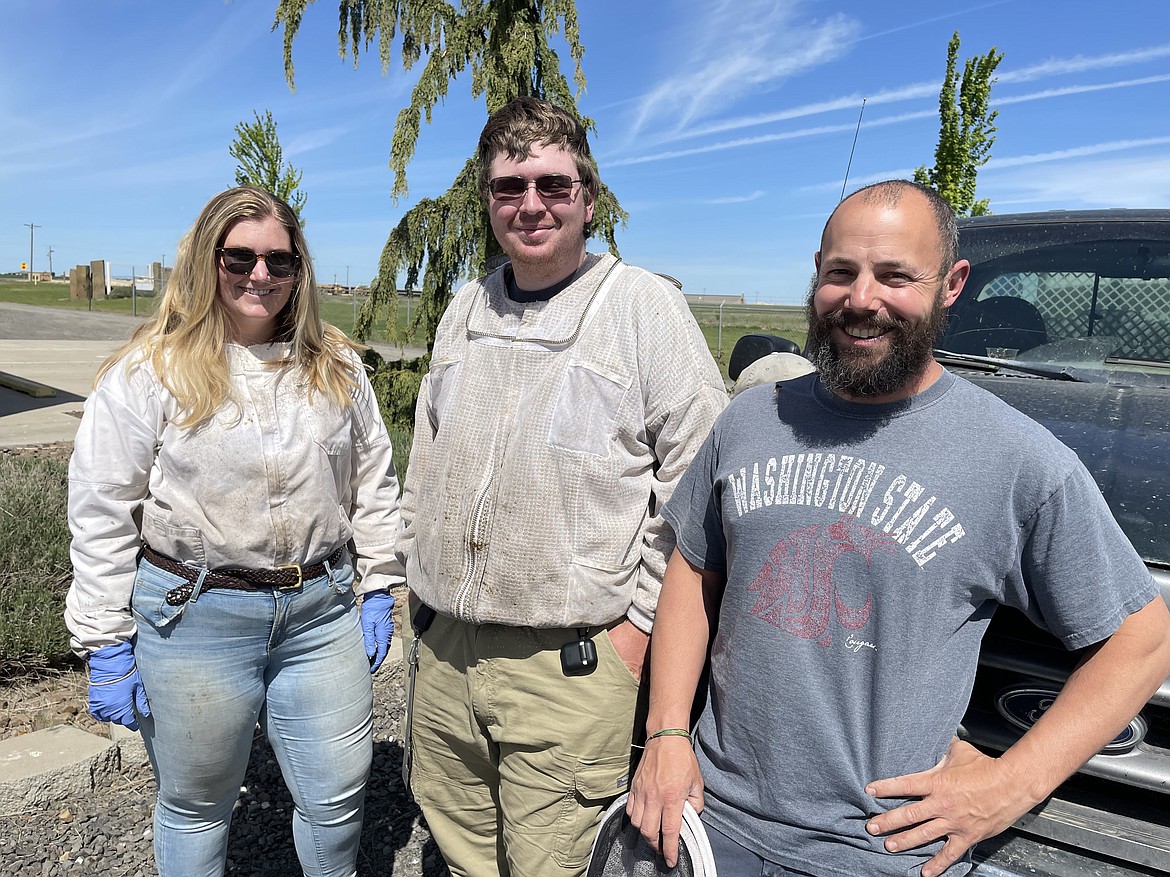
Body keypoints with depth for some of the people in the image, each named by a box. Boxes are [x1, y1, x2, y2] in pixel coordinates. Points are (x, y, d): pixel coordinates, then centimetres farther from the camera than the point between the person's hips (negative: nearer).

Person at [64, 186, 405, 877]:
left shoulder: (337, 366, 4)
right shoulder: (149, 371, -7)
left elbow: (374, 481, 9)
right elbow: (102, 514, -5)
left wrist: (379, 586, 7)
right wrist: (107, 645, -5)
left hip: (322, 612, 3)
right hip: (192, 619, -2)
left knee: (339, 796, 13)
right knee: (196, 804, 17)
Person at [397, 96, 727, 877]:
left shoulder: (644, 304, -7)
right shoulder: (465, 310, 11)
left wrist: (640, 620, -10)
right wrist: (417, 572, 15)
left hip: (572, 667, -5)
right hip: (444, 655, 6)